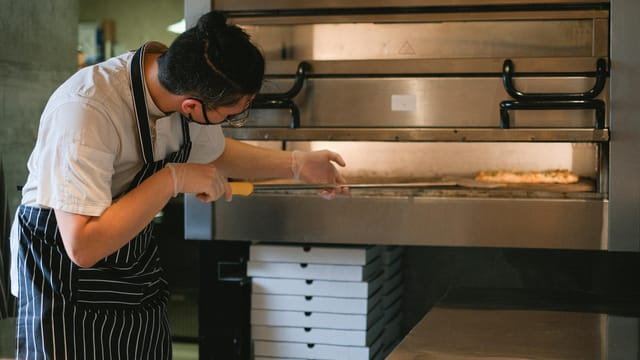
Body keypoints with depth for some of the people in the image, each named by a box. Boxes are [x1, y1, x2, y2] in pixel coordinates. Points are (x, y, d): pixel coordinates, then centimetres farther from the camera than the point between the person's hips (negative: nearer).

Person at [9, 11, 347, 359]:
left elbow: (215, 152, 11)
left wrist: (296, 164, 2)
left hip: (137, 267, 6)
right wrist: (173, 179, -34)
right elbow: (83, 246, -37)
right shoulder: (84, 109, -34)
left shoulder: (184, 86, -12)